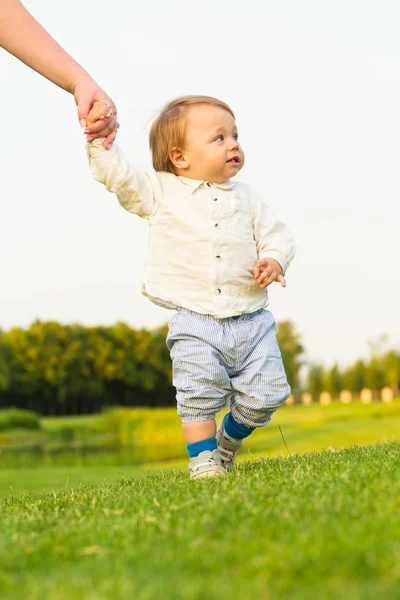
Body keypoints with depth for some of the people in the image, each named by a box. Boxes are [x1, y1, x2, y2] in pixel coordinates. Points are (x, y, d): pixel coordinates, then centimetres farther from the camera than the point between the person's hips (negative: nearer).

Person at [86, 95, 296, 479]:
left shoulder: (245, 197, 10)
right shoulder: (159, 191, 1)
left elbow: (275, 234, 13)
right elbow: (116, 174, -3)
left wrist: (274, 260, -7)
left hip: (250, 320, 3)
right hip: (194, 322, -3)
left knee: (264, 394, 3)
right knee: (198, 396, -9)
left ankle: (230, 438, 32)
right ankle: (203, 460, 11)